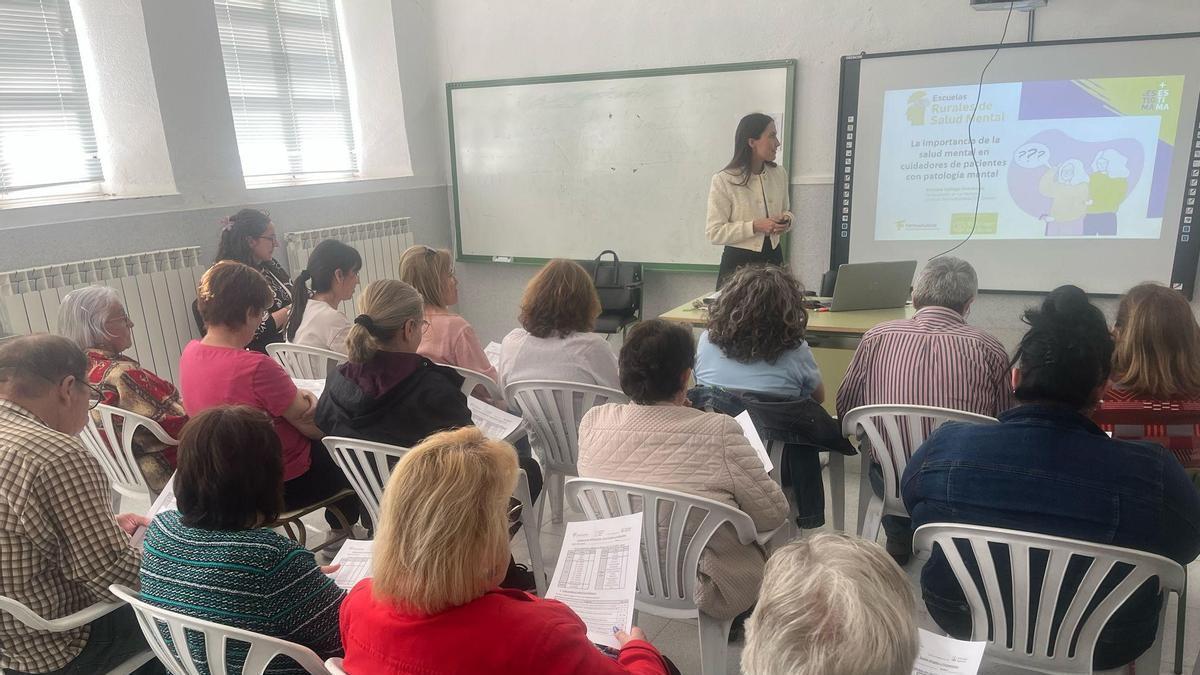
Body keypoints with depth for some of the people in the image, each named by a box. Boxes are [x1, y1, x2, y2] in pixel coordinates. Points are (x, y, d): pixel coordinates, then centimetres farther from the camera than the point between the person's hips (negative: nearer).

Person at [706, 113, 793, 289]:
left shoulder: (779, 173, 2)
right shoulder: (723, 180, -13)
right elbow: (714, 233, -14)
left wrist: (786, 221, -6)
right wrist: (755, 226, -23)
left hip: (773, 257, 5)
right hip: (739, 261, -5)